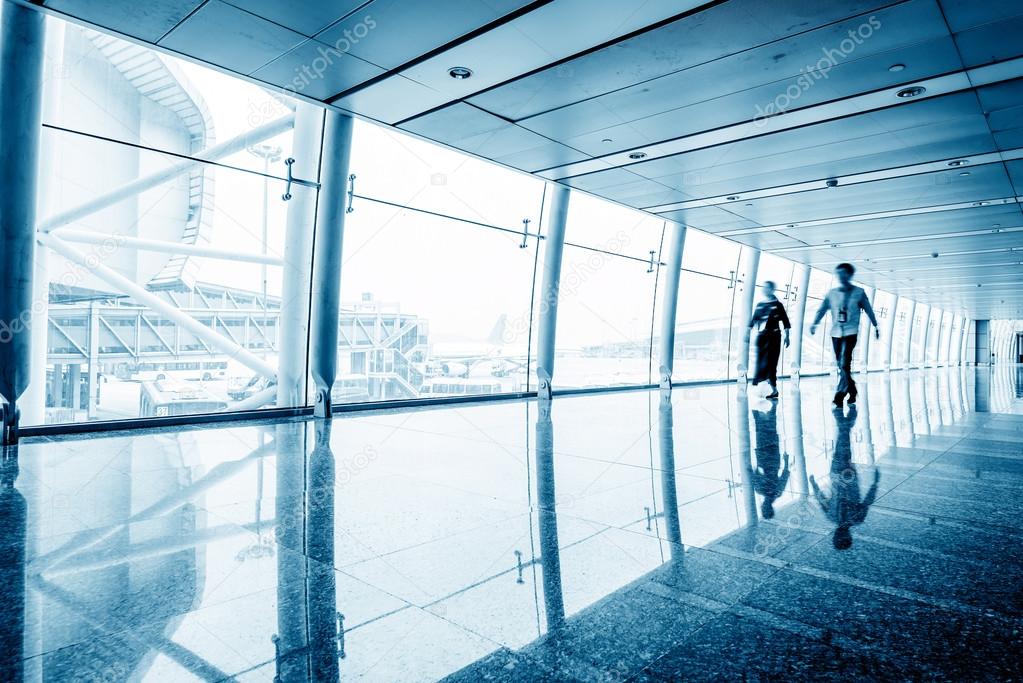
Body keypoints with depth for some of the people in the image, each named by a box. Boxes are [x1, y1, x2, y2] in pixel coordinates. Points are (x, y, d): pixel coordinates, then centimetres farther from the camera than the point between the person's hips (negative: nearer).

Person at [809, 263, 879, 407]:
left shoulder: (859, 292, 2)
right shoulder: (832, 293, 8)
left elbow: (868, 310, 10)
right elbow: (822, 309, 1)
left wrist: (875, 326, 16)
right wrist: (814, 323, -12)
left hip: (851, 332, -4)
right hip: (836, 333, 4)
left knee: (844, 364, -15)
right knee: (841, 365, 10)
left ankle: (839, 395, -18)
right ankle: (852, 389, 27)